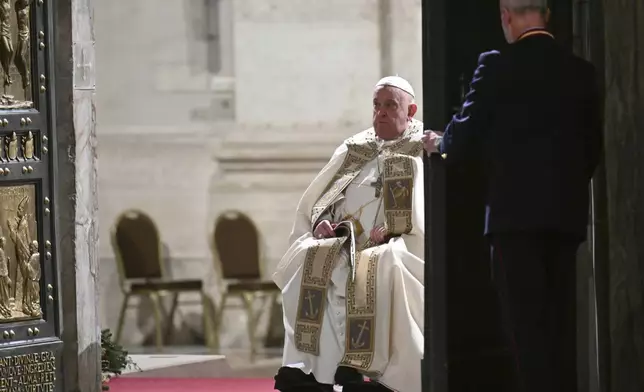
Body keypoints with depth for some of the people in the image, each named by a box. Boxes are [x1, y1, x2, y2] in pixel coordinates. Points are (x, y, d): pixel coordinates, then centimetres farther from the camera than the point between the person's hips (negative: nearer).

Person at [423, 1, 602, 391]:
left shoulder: (498, 66, -6)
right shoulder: (580, 70, 8)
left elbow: (466, 137, -4)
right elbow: (593, 147, 12)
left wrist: (439, 143, 17)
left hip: (517, 212, -5)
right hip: (568, 213, 5)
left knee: (526, 320, -5)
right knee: (561, 320, 9)